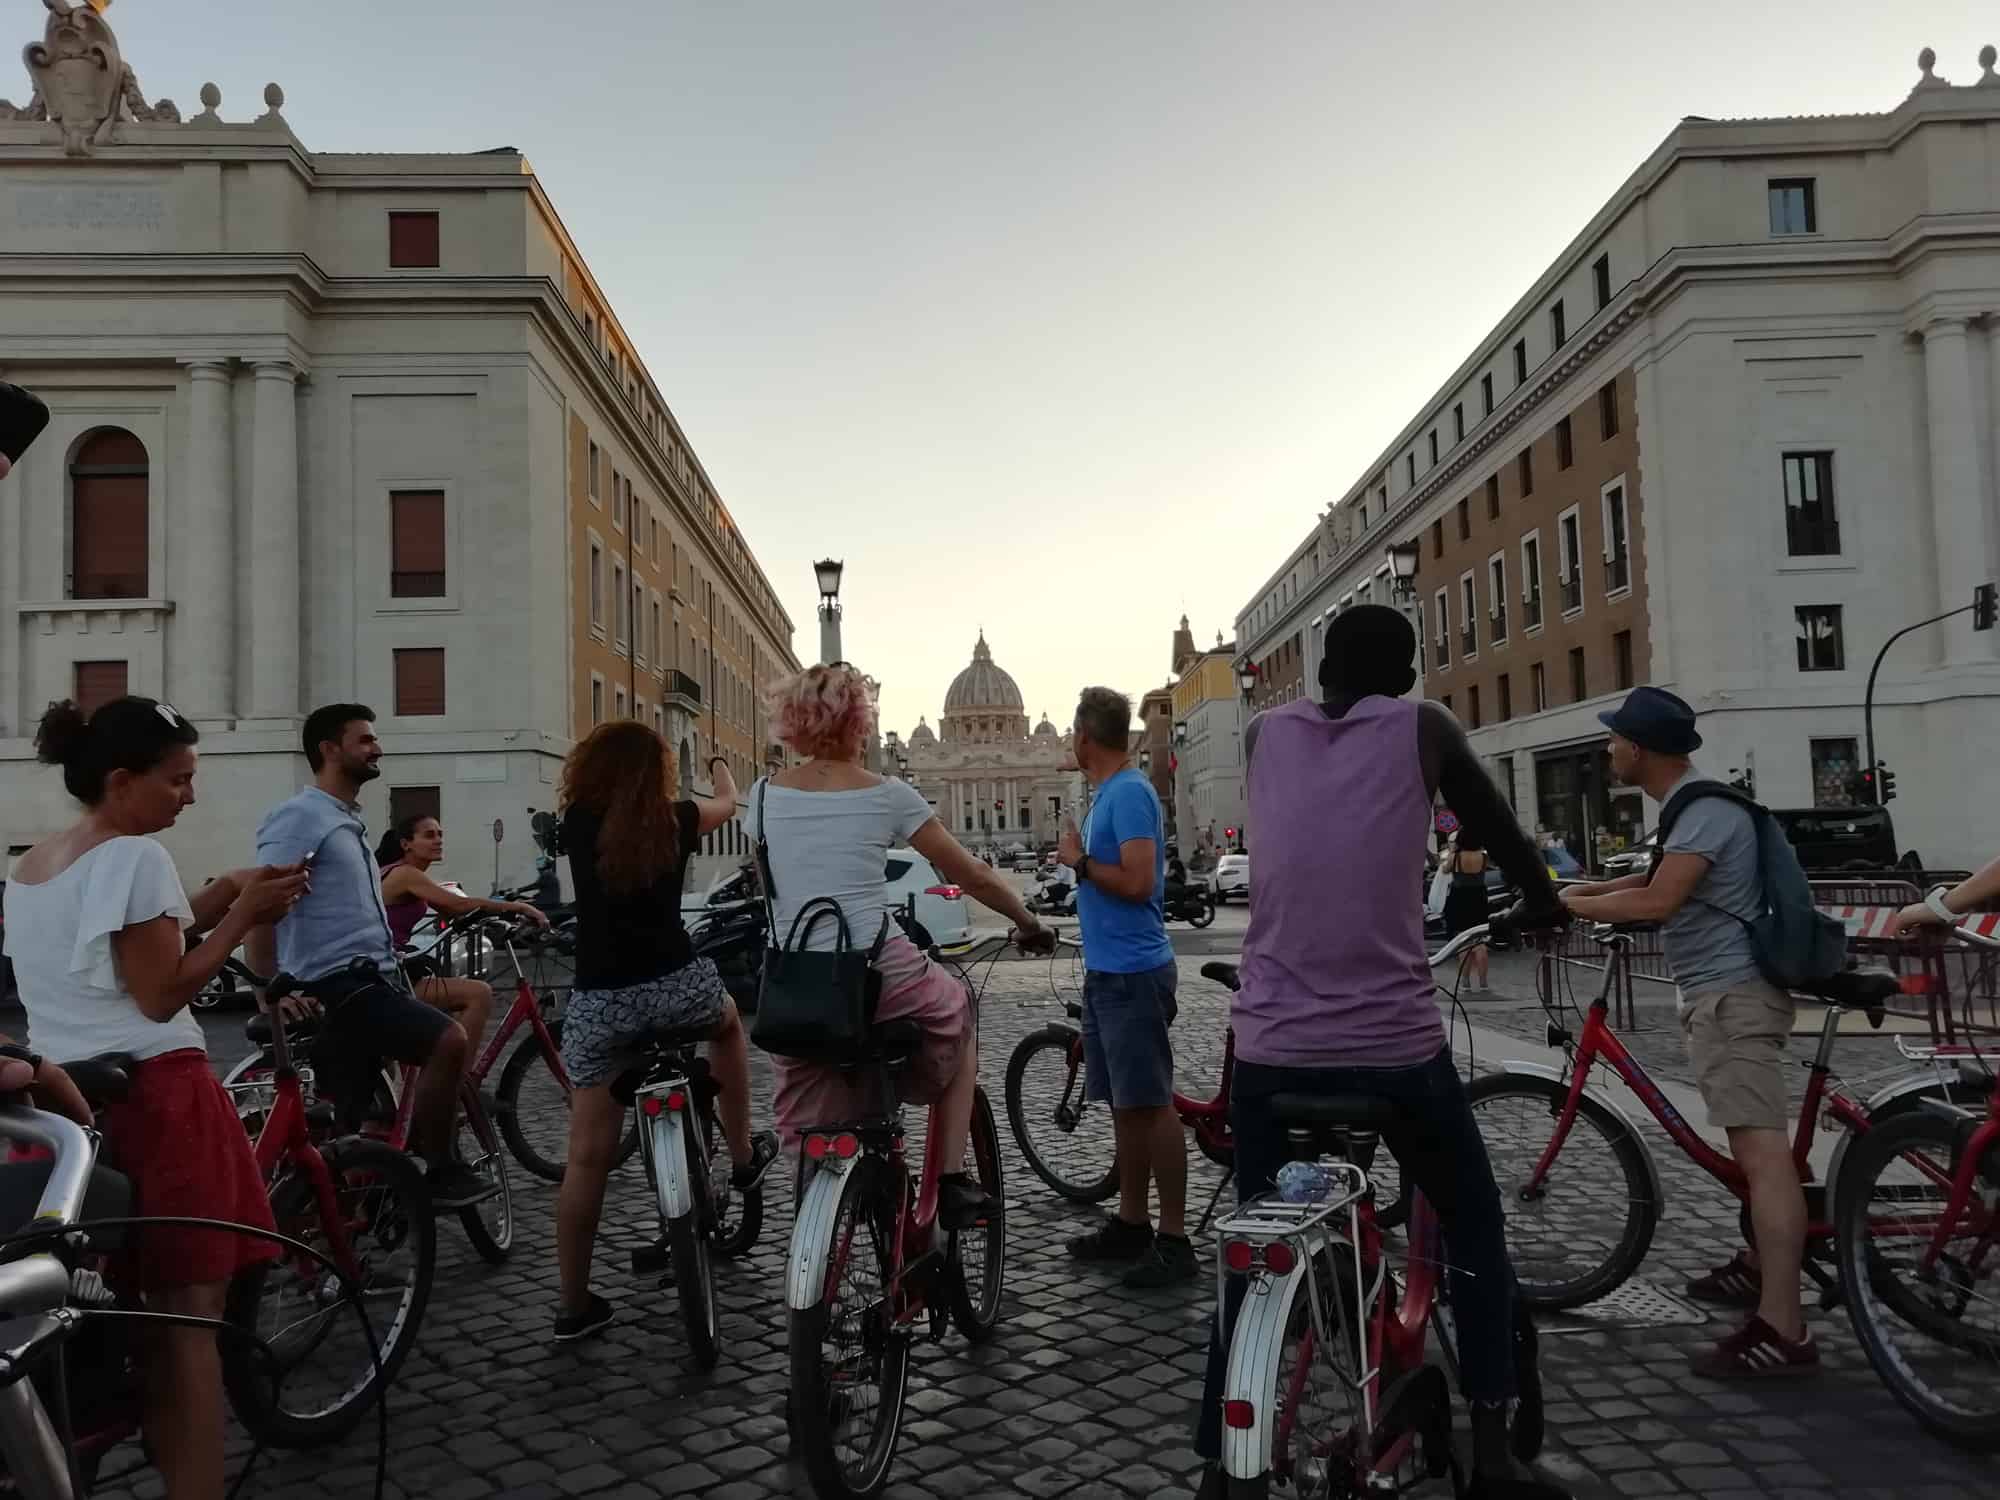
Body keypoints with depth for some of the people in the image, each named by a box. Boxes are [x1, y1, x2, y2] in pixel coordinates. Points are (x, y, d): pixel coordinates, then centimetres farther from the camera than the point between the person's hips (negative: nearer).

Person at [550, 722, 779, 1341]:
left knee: (587, 1156, 8)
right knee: (726, 1023, 34)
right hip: (674, 984, -1)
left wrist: (610, 752, 49)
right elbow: (728, 803, 25)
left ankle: (574, 1304, 16)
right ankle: (744, 1156, 38)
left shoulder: (577, 822, 4)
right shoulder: (673, 819, 3)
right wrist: (720, 769, 49)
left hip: (598, 1000, 1)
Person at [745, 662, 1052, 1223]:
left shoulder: (766, 794, 7)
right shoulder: (886, 794, -1)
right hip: (881, 976, -2)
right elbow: (972, 874, 3)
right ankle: (952, 1180, 23)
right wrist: (1029, 923, 18)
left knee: (816, 1148, 20)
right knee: (958, 1011, 29)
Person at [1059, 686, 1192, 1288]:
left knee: (1150, 1104, -5)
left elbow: (1137, 881, -24)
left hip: (1133, 973, -10)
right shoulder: (1107, 792, 14)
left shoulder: (1129, 792, -16)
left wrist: (1078, 859, -12)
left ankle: (1174, 1240, 3)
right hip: (1107, 970, 10)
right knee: (1124, 1103, 15)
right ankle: (1131, 1222, 24)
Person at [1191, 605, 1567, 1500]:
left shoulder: (1264, 734, 7)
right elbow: (1503, 836, 12)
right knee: (1475, 1231, 21)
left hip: (1271, 1047, 2)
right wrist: (1546, 906, 32)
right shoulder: (1423, 727, 0)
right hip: (1396, 1045, -2)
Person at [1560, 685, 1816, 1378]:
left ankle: (1783, 1329, -17)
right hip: (1725, 993, 12)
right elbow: (1659, 878, 26)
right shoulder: (1697, 804, 16)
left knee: (1762, 1148, -15)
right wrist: (1587, 885, 16)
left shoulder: (1705, 810, -18)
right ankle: (1759, 1266, 38)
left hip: (1731, 995, -12)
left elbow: (1657, 900, -28)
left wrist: (1576, 904, -15)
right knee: (1753, 1144, 22)